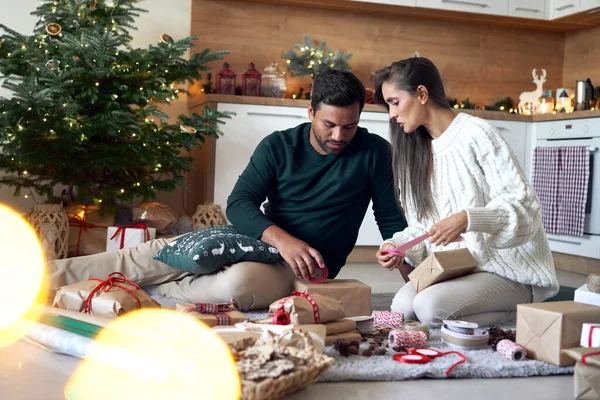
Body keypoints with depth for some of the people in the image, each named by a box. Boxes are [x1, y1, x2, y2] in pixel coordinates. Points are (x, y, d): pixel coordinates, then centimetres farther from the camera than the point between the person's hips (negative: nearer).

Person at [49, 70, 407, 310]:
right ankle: (44, 277, -7)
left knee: (239, 283, -37)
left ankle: (157, 291, -12)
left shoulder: (374, 152, -6)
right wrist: (281, 238, -30)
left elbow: (391, 218, 1)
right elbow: (239, 204, -11)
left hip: (304, 266, -3)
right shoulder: (279, 146, -2)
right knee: (154, 254, -12)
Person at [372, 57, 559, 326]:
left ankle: (520, 313, -4)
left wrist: (468, 219, -35)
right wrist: (397, 246, -11)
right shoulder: (418, 149, 11)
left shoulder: (475, 133, -14)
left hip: (512, 270, -7)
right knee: (402, 305, -18)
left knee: (430, 306, -29)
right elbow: (426, 224, 9)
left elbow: (524, 205, -19)